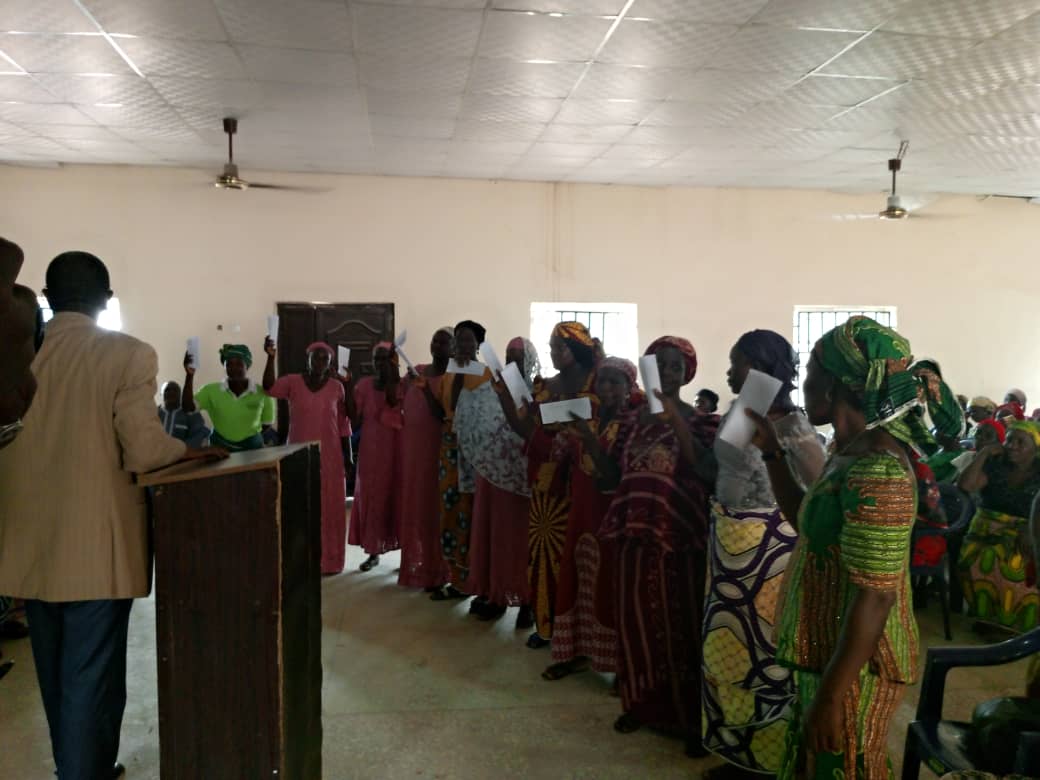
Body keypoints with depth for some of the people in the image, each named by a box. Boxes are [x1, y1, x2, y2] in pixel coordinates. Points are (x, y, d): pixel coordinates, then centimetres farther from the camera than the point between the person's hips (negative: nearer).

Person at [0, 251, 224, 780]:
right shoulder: (128, 355, -12)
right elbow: (144, 452, -17)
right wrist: (191, 449, 1)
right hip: (94, 546, -6)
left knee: (55, 674, 21)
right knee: (90, 676, 6)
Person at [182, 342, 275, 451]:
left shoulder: (262, 393, -10)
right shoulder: (211, 390, -5)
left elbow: (267, 424, 3)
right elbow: (187, 408, -16)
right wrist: (189, 375, -23)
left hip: (252, 448, -1)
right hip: (219, 447, 1)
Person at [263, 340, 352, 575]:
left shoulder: (337, 387, 1)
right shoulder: (293, 382, 0)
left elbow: (343, 424, 4)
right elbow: (269, 388, -21)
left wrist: (349, 456, 1)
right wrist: (271, 357, -34)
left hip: (329, 456, 0)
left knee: (329, 507, 4)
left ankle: (328, 560, 13)